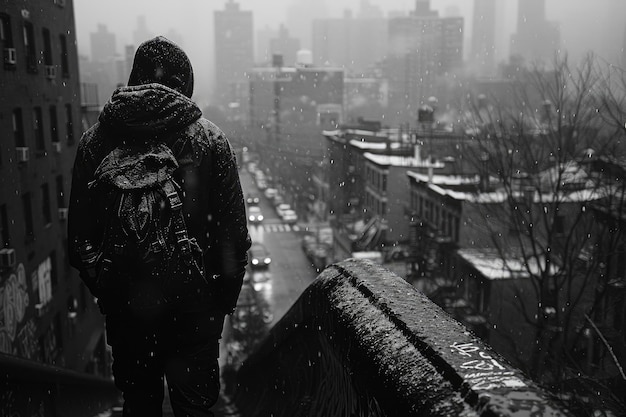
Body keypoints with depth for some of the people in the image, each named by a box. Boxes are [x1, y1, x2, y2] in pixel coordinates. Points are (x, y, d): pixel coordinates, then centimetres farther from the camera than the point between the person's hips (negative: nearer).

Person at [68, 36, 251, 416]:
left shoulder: (96, 139, -5)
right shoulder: (211, 140, -10)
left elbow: (80, 235, -1)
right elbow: (234, 232, -11)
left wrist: (101, 288, 13)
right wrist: (225, 298, 2)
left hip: (124, 307, 2)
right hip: (193, 304, -2)